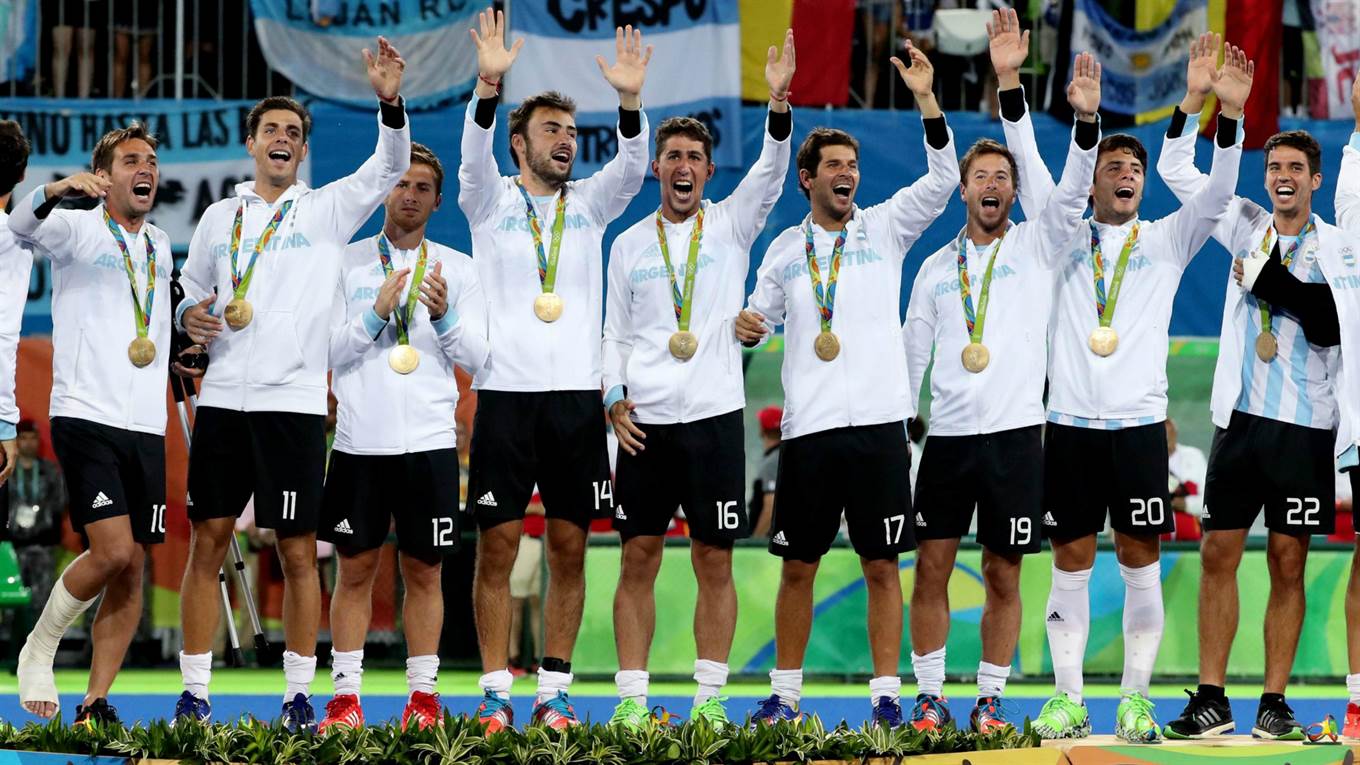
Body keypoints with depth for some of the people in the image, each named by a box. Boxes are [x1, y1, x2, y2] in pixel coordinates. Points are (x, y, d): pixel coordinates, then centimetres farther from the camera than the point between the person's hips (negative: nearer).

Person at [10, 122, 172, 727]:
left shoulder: (160, 246, 17)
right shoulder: (77, 230, -1)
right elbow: (24, 224, -24)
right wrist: (59, 190, -43)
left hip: (146, 426, 6)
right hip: (85, 418, -6)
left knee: (132, 569, 1)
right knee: (112, 552, -18)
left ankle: (96, 704, 6)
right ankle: (38, 650, 5)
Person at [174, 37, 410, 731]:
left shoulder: (327, 209, 7)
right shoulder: (219, 217, 16)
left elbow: (389, 168, -4)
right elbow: (192, 297, 24)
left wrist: (390, 102, -20)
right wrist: (191, 319, 0)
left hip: (295, 402, -2)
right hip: (223, 399, 2)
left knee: (298, 550, -1)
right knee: (206, 543, 1)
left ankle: (299, 694, 5)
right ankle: (194, 693, 6)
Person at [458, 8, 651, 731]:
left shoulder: (589, 204, 12)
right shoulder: (491, 200, 6)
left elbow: (631, 167, -6)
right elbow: (474, 155, -14)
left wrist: (630, 101, -24)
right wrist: (488, 84, -31)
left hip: (577, 397, 2)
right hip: (505, 393, -2)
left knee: (569, 548, 2)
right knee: (497, 546, -3)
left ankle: (554, 690, 8)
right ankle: (495, 692, 3)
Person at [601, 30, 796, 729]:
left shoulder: (730, 226, 5)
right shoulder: (629, 244, 11)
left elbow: (770, 174, -11)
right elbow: (617, 333, 14)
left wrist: (779, 104, -26)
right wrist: (614, 399, -1)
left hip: (715, 415, -1)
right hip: (644, 422, 1)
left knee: (715, 562, 0)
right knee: (638, 559, 2)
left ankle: (710, 697, 6)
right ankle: (631, 698, 6)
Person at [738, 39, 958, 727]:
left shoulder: (883, 228, 7)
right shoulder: (784, 248, 12)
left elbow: (941, 181, -5)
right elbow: (761, 316, 20)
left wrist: (927, 100, -14)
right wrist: (746, 326, -4)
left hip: (878, 421, -2)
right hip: (807, 427, 2)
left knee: (882, 565, -1)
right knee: (797, 566, 5)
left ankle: (886, 697, 2)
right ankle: (784, 695, 14)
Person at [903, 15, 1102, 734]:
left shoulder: (1034, 245, 5)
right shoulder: (936, 267, 13)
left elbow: (1072, 191, -11)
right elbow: (912, 352, 15)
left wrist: (1086, 119, -25)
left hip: (1014, 433, -2)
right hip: (947, 434, 2)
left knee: (1004, 578, 2)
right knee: (931, 571, -1)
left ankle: (990, 702, 9)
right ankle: (929, 698, 6)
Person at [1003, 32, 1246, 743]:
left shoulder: (1167, 240, 10)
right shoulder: (1065, 237, 11)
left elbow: (1216, 193, -2)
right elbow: (1028, 171, 3)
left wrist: (1230, 116, -16)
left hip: (1139, 423, 0)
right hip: (1070, 421, 0)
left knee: (1140, 562, 0)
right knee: (1070, 564, 2)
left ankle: (1136, 699, 5)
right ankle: (1068, 701, 6)